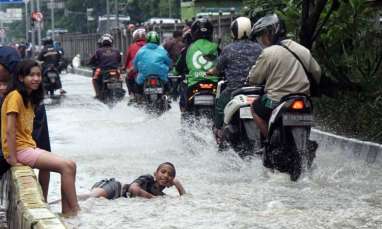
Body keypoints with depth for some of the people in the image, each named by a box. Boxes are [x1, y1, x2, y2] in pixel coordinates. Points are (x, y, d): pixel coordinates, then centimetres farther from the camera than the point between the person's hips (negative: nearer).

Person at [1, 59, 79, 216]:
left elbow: (26, 130, 11)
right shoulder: (15, 96, -13)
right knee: (66, 166, -16)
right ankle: (75, 211, -9)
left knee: (70, 166, 2)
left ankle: (68, 212, 2)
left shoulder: (29, 98, 15)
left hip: (29, 147, 9)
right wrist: (13, 161, -19)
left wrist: (35, 149, -1)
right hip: (20, 150, -9)